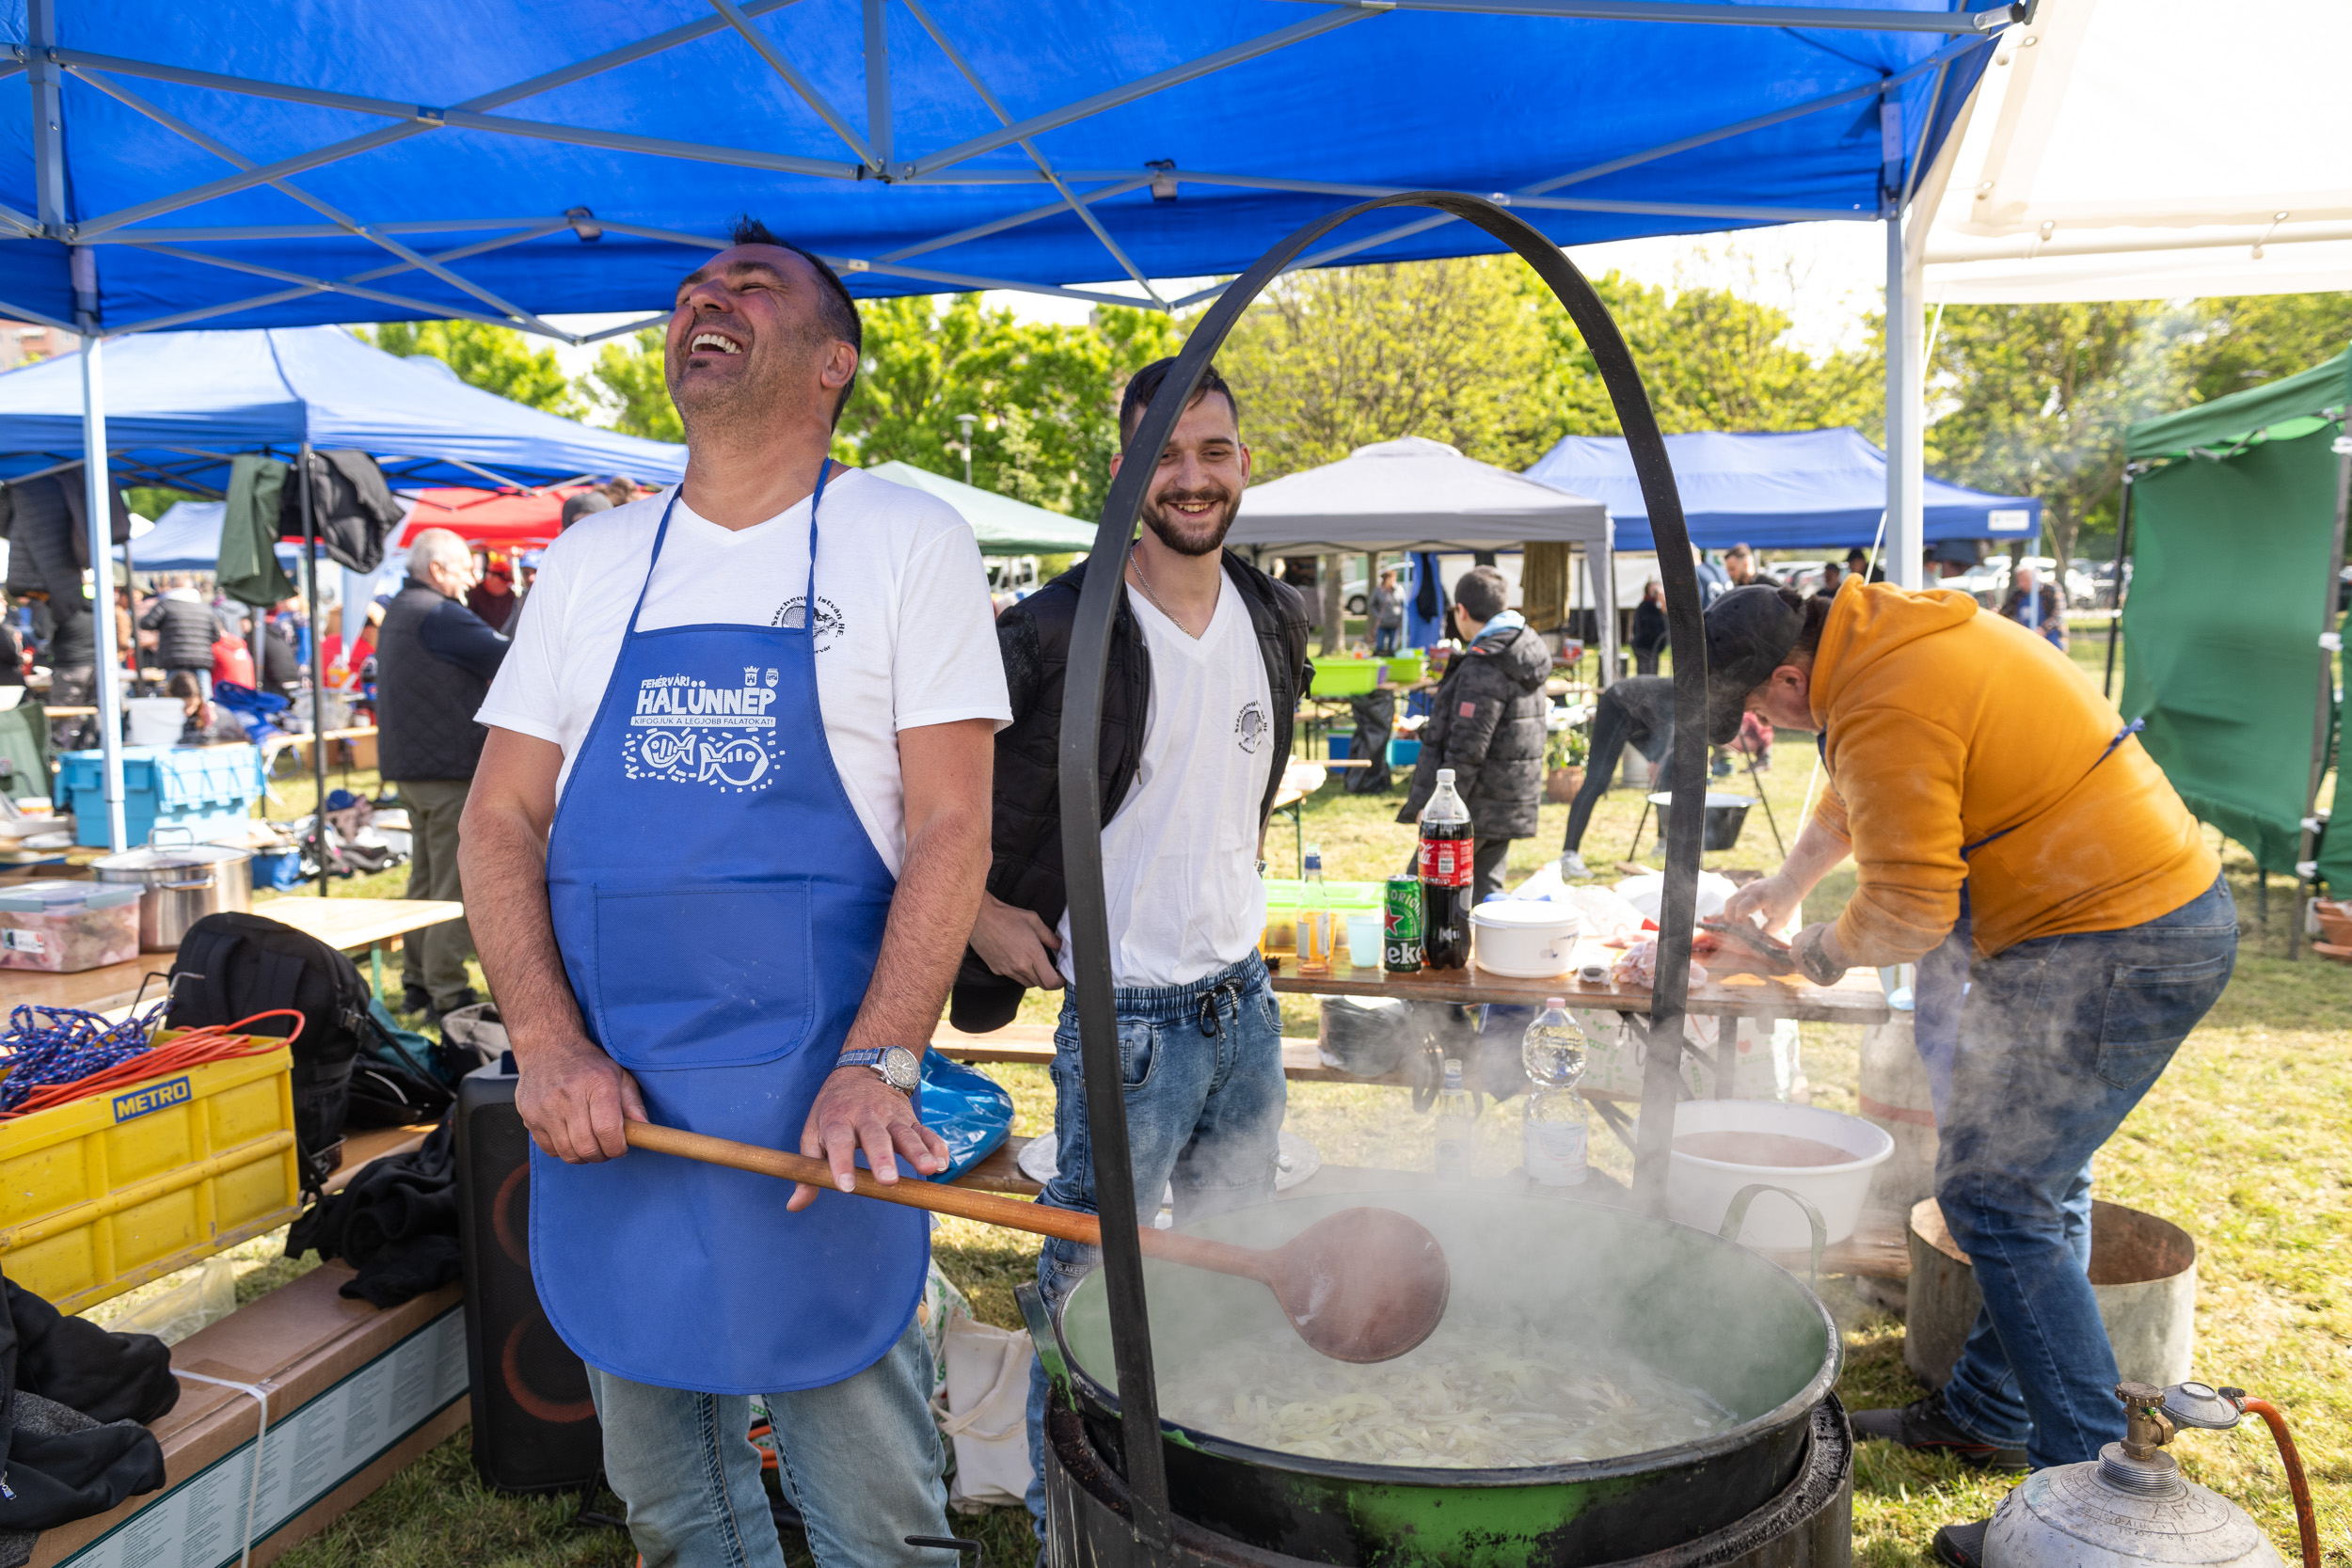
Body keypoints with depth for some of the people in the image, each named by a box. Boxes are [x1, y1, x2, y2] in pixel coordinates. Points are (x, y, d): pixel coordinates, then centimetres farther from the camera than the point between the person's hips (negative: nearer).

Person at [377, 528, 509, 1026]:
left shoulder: (400, 611, 18)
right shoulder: (437, 614, -16)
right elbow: (507, 658, -19)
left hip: (412, 764, 10)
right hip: (449, 767, -10)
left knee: (426, 876, 17)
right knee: (455, 885, -6)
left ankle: (417, 982, 24)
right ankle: (447, 994, -4)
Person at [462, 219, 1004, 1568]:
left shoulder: (907, 541, -1)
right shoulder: (594, 560, 10)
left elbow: (952, 827, -7)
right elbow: (501, 819, 7)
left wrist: (876, 1067, -18)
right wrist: (549, 1047, -8)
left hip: (819, 1096, -3)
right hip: (605, 1100, 4)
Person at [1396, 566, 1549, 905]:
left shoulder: (1482, 668, -19)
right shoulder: (1526, 651, 12)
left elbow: (1467, 749, -22)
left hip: (1476, 807, -9)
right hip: (1511, 806, 9)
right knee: (1483, 892, 13)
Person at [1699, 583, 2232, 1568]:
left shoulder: (1887, 711, -23)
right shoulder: (1892, 633, 10)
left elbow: (1906, 914, -19)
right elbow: (1855, 798, 28)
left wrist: (1829, 950, 1)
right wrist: (1787, 884, 39)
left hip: (2114, 949, -11)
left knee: (1996, 1199, -7)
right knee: (2038, 1183, 18)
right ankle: (1989, 1411, 31)